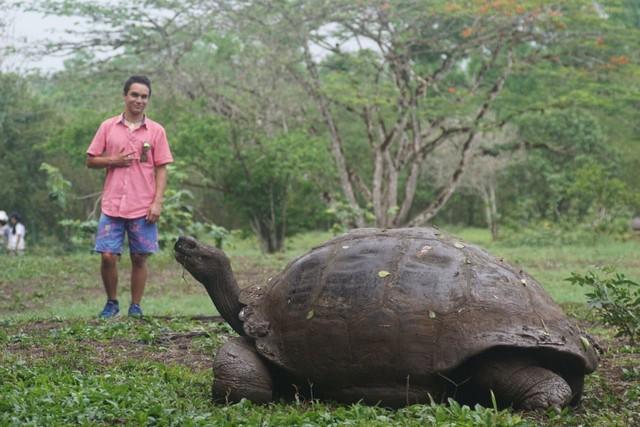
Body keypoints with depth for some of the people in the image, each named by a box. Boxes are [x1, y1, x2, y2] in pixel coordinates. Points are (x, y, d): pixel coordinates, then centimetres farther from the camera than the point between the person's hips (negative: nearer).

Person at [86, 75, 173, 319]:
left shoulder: (156, 130, 5)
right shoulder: (108, 127, 6)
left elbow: (161, 169, 3)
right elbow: (90, 161, 10)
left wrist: (158, 202, -6)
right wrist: (113, 160, -9)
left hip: (143, 207, 0)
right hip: (112, 205, 0)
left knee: (139, 258, 4)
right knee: (108, 256, -4)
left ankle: (135, 307, 15)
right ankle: (111, 303, 16)